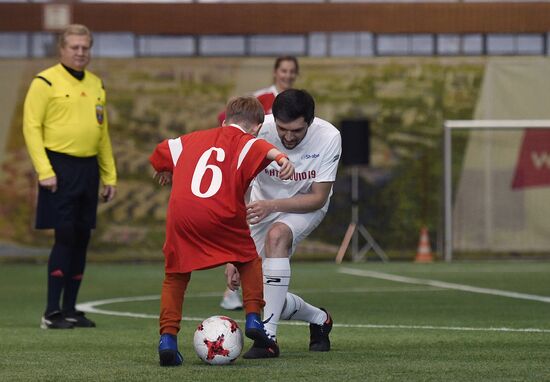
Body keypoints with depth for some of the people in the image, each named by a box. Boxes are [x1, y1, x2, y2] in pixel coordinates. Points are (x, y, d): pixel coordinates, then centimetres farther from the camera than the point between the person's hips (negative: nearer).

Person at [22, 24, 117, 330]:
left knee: (82, 239, 7)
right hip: (60, 168, -6)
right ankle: (52, 313, -7)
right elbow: (32, 128, -9)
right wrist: (44, 171, -17)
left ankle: (70, 309, 14)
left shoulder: (96, 85, 16)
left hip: (89, 168, 6)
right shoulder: (46, 82, -4)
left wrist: (109, 175, 16)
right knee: (65, 237, -11)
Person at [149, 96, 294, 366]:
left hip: (180, 213, 3)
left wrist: (165, 174, 59)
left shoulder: (193, 139, 27)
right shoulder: (246, 142, 12)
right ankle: (253, 318, 11)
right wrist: (281, 158, -32)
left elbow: (162, 152, 38)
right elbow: (263, 148, -11)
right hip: (220, 217, -3)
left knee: (175, 276, 16)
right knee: (249, 260, 23)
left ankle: (168, 338, 2)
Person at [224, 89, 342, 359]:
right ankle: (319, 320, 29)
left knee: (276, 234, -37)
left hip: (307, 205, -2)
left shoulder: (328, 137, -28)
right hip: (264, 203, 2)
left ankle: (267, 336, -35)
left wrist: (272, 206, -39)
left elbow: (318, 198, -22)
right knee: (257, 296, -5)